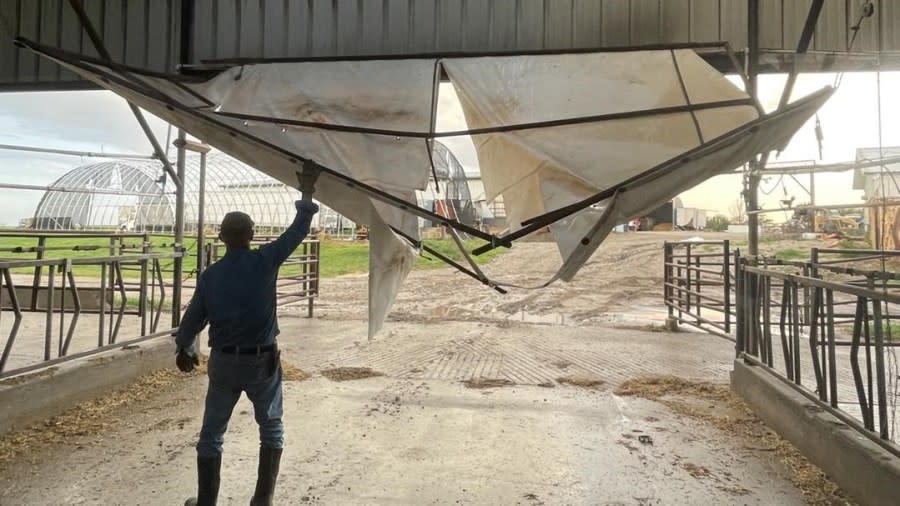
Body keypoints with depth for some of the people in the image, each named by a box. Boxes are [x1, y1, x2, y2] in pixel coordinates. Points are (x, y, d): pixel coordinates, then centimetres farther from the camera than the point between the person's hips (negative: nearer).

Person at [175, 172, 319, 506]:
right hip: (262, 360, -1)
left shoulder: (210, 275, -3)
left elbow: (192, 319, 5)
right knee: (271, 428, 17)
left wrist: (184, 349, 23)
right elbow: (297, 232, -2)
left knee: (211, 434, 15)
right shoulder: (265, 261, -11)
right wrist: (306, 194, 10)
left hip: (224, 362, 1)